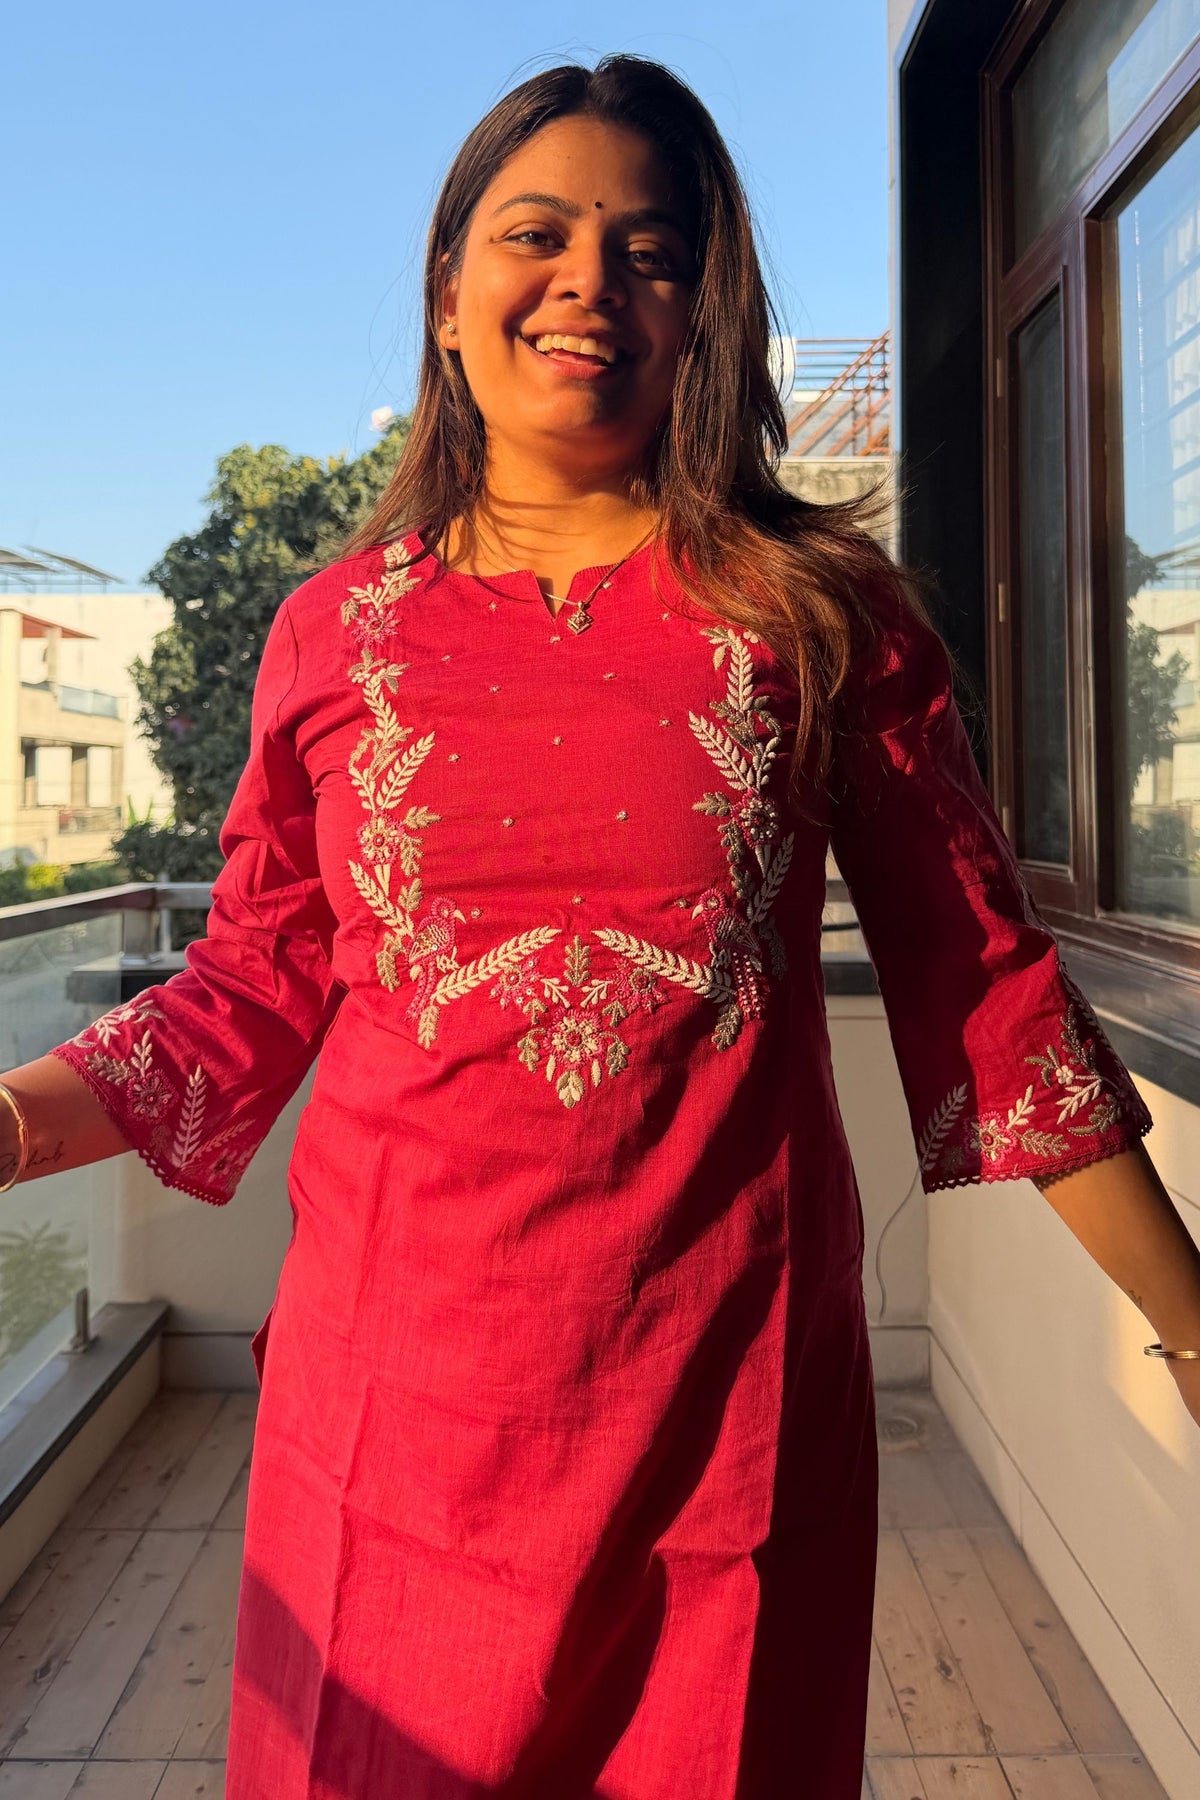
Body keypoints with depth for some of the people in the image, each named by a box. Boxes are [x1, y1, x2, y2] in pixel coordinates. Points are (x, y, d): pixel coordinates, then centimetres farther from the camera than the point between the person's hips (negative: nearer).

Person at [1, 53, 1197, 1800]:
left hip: (729, 1398, 0)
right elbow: (250, 998, 7)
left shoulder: (822, 610, -1)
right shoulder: (340, 630, 2)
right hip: (396, 1402, 2)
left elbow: (987, 985, 1)